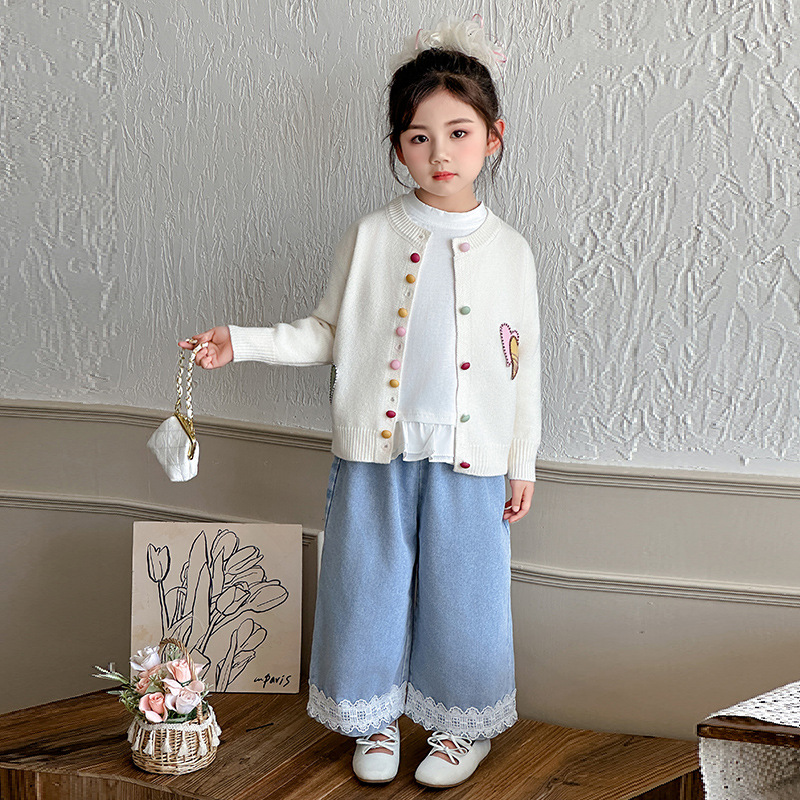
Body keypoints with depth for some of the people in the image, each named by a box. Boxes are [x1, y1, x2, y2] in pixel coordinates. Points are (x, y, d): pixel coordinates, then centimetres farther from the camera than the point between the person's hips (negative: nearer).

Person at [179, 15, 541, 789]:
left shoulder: (508, 249, 1)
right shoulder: (370, 236, 0)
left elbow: (523, 364, 4)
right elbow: (327, 333, 6)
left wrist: (523, 464, 4)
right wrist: (244, 341, -6)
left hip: (469, 458, 0)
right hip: (376, 450, 1)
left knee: (461, 591, 8)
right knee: (368, 585, 10)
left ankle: (463, 725, 30)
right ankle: (375, 720, 31)